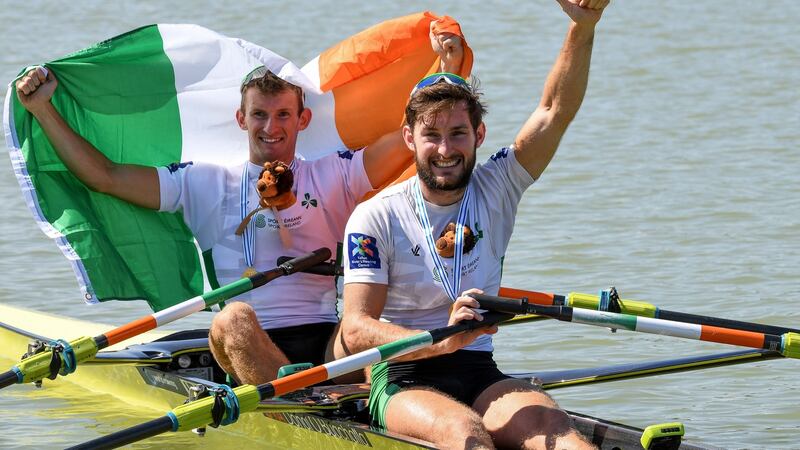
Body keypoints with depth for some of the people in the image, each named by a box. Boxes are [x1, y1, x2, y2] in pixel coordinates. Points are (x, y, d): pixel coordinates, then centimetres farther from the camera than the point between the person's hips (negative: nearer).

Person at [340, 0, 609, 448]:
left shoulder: (494, 191, 11)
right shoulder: (376, 218, -1)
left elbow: (556, 111, -1)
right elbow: (356, 330, -10)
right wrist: (442, 340, -27)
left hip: (482, 377, 3)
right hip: (404, 382, -3)